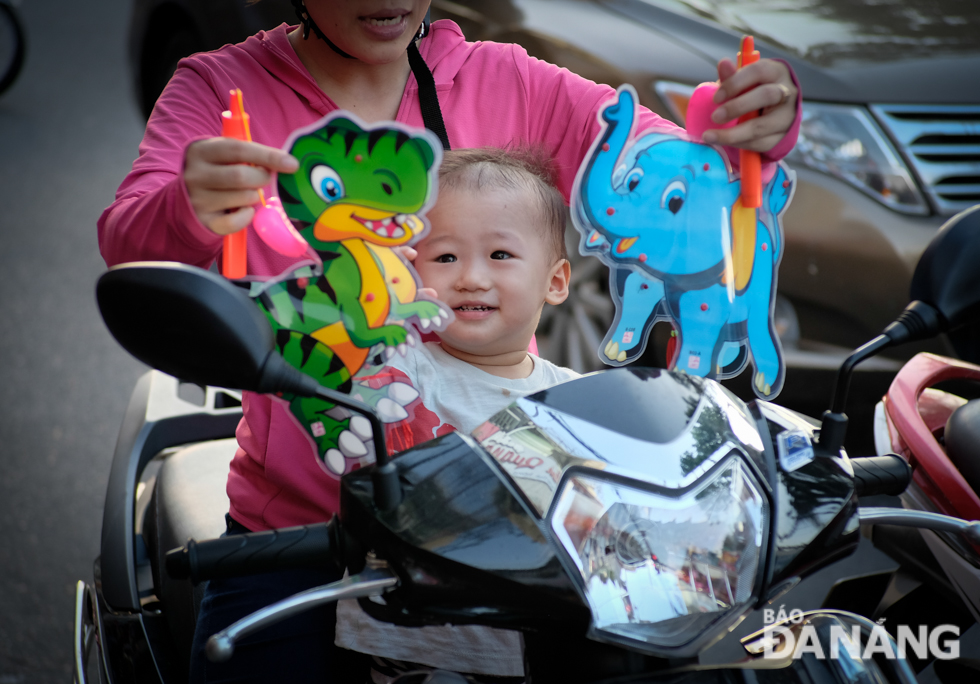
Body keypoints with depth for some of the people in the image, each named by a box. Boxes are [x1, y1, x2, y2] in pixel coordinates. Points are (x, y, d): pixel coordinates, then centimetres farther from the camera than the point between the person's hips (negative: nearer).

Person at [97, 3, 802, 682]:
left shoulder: (506, 83, 3)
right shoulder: (219, 89, -2)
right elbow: (129, 249, -20)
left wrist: (757, 131, -27)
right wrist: (189, 216, -45)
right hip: (294, 527, -1)